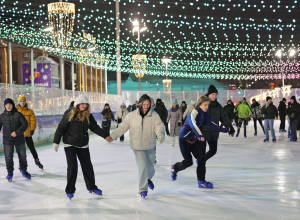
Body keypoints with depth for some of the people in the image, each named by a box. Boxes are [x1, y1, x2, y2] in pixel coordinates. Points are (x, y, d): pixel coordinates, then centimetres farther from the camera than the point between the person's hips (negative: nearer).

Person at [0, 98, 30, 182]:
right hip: (7, 141, 1)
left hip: (19, 140, -1)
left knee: (22, 156, 9)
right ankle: (10, 172, 20)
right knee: (8, 157, 0)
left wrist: (17, 132, -22)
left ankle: (24, 171, 30)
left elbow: (25, 124, -11)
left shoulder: (18, 114, -6)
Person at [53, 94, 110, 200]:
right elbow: (61, 127, -10)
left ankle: (91, 187, 27)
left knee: (87, 166, 10)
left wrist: (105, 135, -5)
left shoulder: (88, 115, 1)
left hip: (83, 145, 4)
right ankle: (70, 190, 9)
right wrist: (56, 142, -11)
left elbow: (95, 127, 4)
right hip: (70, 144, -4)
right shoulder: (70, 113, -12)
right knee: (72, 166, -7)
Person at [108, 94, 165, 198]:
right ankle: (143, 189, 5)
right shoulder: (132, 115, -7)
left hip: (150, 146, 2)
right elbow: (122, 127, -4)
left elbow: (159, 126, -13)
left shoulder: (154, 115, -5)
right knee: (143, 167, -11)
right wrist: (112, 136, -13)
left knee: (150, 167, 15)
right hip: (138, 146, -2)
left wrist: (160, 134, -35)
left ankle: (148, 179, 50)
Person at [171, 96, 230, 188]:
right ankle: (175, 168, 28)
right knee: (188, 162, -4)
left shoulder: (205, 115, 2)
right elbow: (193, 124, -41)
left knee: (201, 158, -3)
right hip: (184, 139, -8)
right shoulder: (194, 112, -23)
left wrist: (225, 130, 12)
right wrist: (200, 135, -57)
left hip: (194, 139, 8)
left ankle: (201, 181, 4)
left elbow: (210, 124, 12)